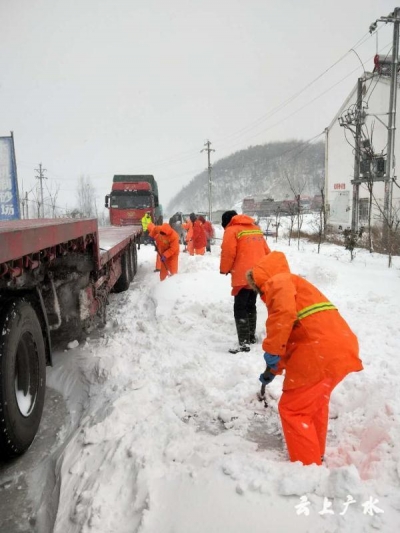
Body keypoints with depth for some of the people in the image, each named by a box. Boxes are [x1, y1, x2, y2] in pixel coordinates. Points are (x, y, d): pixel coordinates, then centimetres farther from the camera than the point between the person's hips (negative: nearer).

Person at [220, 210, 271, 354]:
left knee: (239, 308, -4)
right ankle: (251, 336, 28)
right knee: (251, 305, 20)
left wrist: (224, 270, 6)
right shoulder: (256, 228, 18)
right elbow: (266, 251, 19)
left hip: (243, 276, -8)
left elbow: (228, 253, -10)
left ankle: (244, 342, -8)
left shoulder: (231, 230, -3)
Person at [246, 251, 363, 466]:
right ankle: (316, 455, 45)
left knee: (293, 409, 5)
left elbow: (284, 313, -24)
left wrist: (271, 350, -15)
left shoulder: (277, 281, 0)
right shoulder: (290, 285, 29)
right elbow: (294, 337, 32)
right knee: (315, 402, 29)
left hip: (321, 353, -10)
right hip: (343, 348, 10)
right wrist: (273, 369, 35)